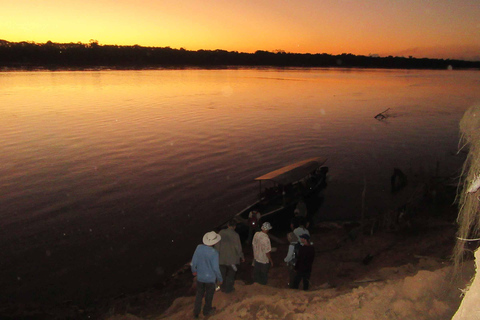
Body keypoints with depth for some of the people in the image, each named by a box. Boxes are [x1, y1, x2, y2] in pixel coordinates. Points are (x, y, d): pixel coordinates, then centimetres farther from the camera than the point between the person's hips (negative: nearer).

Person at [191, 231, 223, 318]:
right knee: (209, 295, 21)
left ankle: (196, 312, 31)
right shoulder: (214, 252, -26)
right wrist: (220, 279, -4)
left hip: (200, 277, 3)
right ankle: (207, 310, 39)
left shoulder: (199, 248, -15)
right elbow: (216, 268, -19)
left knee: (199, 294, 22)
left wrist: (194, 270, 15)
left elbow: (193, 262, -4)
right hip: (210, 278, -3)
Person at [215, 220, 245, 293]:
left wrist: (217, 253, 10)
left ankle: (223, 287, 37)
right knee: (231, 274, 18)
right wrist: (242, 257, 3)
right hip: (232, 258, -3)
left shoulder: (221, 232, -10)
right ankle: (228, 288, 29)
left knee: (222, 273, 21)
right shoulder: (235, 235, -18)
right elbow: (238, 248, -12)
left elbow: (217, 244, -4)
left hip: (221, 258, 3)